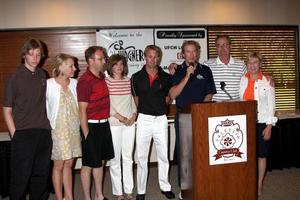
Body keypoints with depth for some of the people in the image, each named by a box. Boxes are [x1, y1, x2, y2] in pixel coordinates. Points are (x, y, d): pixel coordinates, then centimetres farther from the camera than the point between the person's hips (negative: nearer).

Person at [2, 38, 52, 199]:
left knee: (41, 174, 15)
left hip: (44, 133, 4)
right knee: (20, 176, 5)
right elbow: (7, 110, -3)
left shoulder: (42, 75, 7)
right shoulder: (15, 78, -6)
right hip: (23, 134, -4)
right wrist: (14, 135, -8)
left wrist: (48, 126, 9)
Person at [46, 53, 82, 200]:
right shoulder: (49, 84, -10)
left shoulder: (75, 83, 2)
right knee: (59, 166, 8)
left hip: (73, 128, 4)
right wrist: (50, 125, -6)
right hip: (58, 129, -4)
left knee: (68, 164, 13)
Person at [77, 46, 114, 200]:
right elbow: (82, 110, -16)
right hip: (91, 126, -8)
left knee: (100, 162, 18)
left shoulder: (101, 76, 8)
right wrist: (86, 134, -16)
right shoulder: (85, 81, -16)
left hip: (103, 124, 8)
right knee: (88, 165, 5)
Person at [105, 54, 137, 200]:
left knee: (128, 158, 9)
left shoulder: (128, 81, 11)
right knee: (115, 159, 3)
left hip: (130, 123, 4)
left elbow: (133, 99, 14)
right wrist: (120, 117, -12)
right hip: (114, 124, -4)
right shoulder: (106, 81, -3)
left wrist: (134, 115, -1)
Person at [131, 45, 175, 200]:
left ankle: (165, 187, 27)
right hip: (144, 119, -1)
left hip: (161, 119, 1)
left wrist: (159, 107, 6)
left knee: (163, 155, 10)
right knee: (141, 156, 5)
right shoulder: (136, 77, 1)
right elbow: (135, 98, 11)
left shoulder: (165, 77, 3)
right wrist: (145, 108, 9)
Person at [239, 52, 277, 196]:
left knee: (261, 154, 7)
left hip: (261, 123, -2)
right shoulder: (242, 80, 5)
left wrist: (269, 126, -8)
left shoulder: (267, 81, -4)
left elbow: (271, 104, -4)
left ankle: (260, 184, 23)